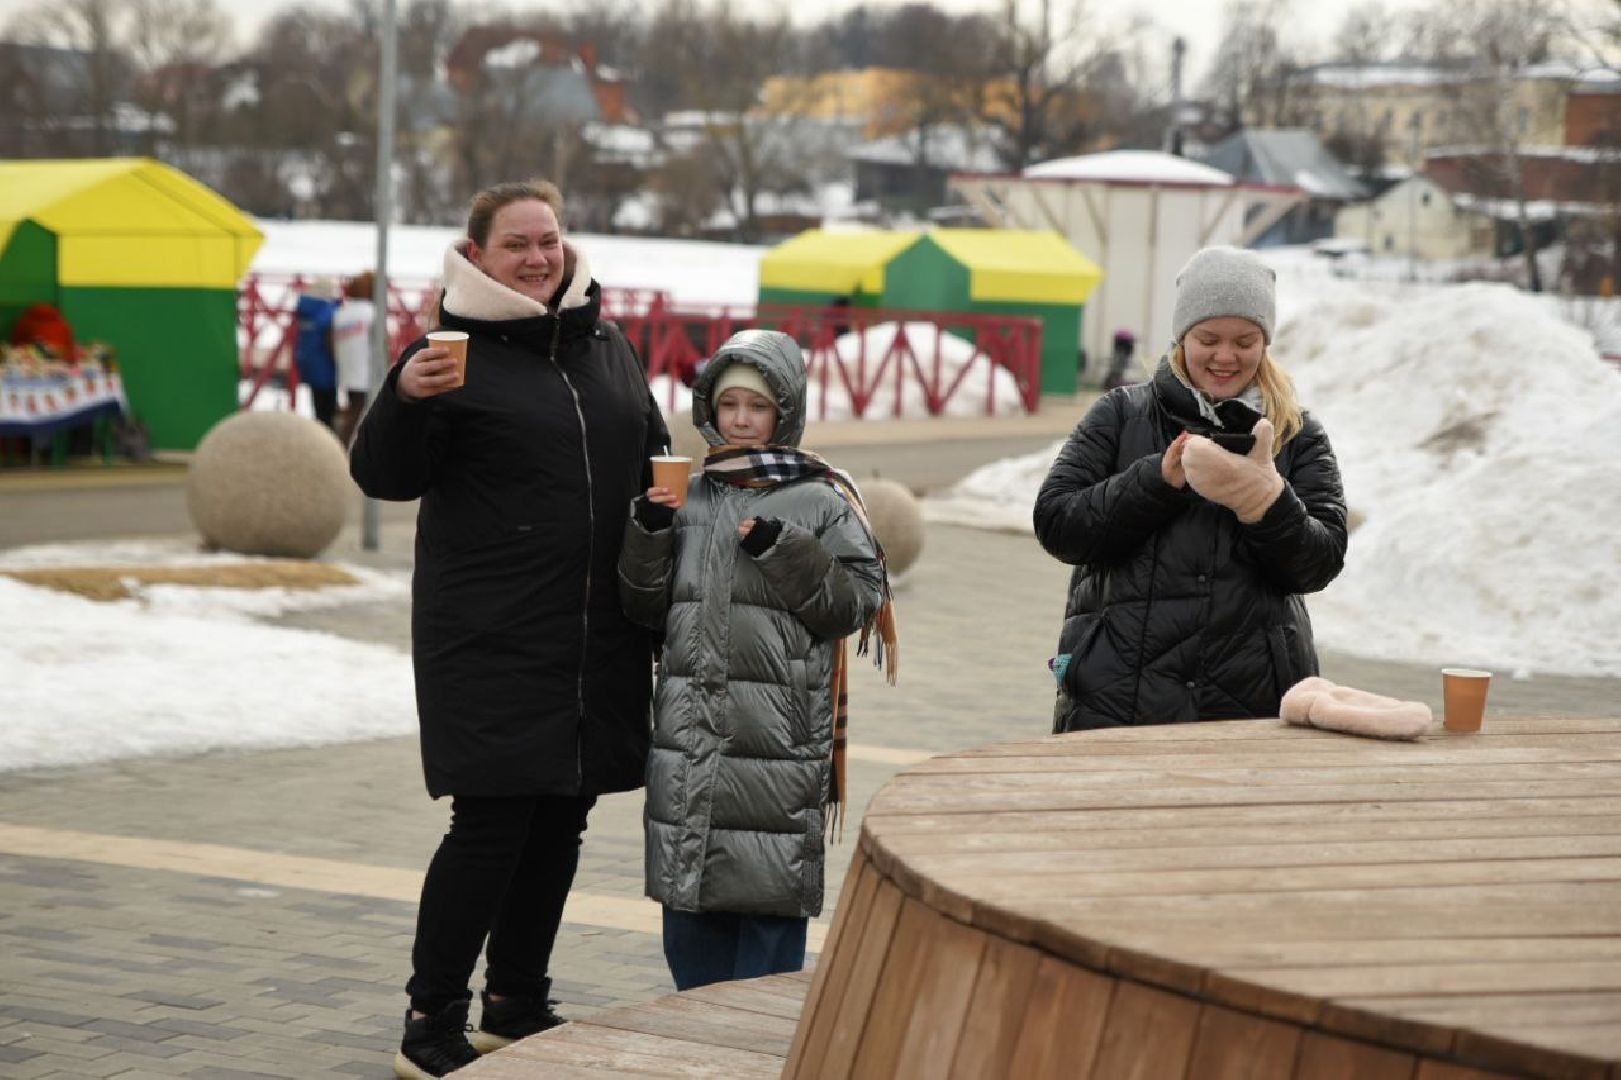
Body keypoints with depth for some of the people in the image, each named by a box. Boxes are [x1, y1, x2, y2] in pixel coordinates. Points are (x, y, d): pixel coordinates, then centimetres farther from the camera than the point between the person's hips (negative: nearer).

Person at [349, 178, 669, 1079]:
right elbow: (386, 478, -12)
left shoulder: (607, 345, 12)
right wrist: (405, 399, -30)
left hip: (598, 642, 6)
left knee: (561, 821, 12)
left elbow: (654, 471, 21)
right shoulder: (459, 352, -6)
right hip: (490, 640, -6)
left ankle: (517, 1005, 25)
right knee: (492, 820, -8)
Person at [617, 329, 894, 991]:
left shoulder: (822, 502, 1)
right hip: (689, 732, 5)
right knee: (689, 891, 10)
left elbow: (858, 601, -5)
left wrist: (784, 552, -15)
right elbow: (646, 607, 13)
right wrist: (650, 532, -2)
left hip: (777, 733, -4)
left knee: (770, 894, -2)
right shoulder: (689, 497, 13)